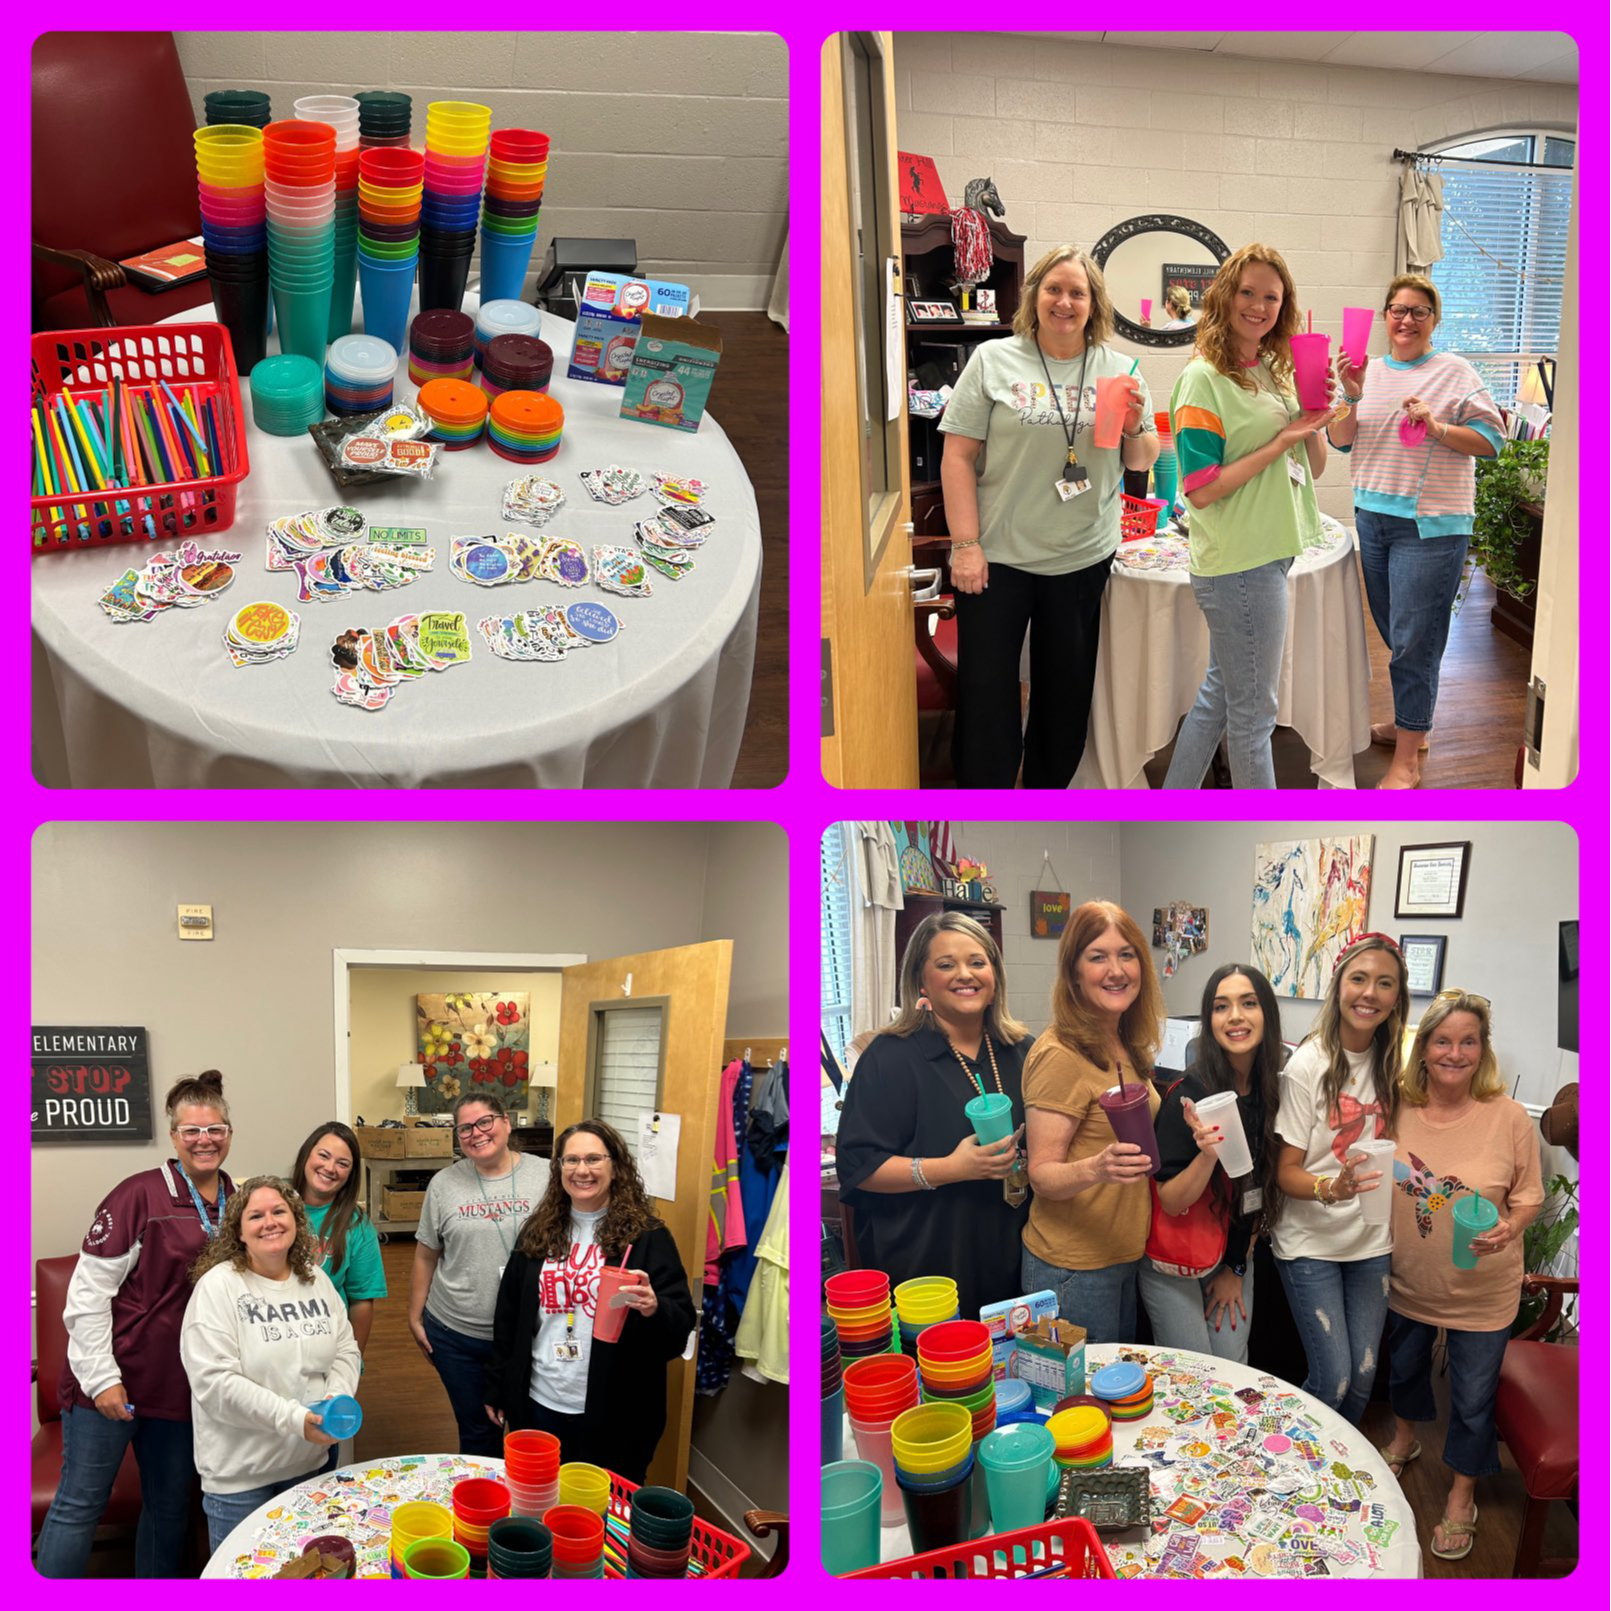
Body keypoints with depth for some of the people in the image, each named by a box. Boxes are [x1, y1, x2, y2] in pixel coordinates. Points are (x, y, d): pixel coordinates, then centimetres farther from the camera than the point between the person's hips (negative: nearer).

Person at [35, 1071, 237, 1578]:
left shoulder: (237, 1206, 4)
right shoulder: (140, 1194, -12)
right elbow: (88, 1290, -12)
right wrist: (101, 1377, -15)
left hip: (181, 1385, 5)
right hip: (112, 1381, -5)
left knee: (170, 1505, 15)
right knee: (80, 1502, 2)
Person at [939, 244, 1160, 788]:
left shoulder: (1118, 370, 7)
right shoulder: (993, 360, -1)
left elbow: (1143, 462, 12)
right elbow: (957, 457, -5)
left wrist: (1134, 427, -10)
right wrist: (965, 544, -11)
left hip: (1083, 559, 3)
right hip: (996, 558, -3)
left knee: (1066, 694, 13)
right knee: (985, 696, 0)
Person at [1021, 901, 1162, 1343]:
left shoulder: (1128, 1048, 7)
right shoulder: (1061, 1055, -18)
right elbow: (1041, 1174, -18)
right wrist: (1095, 1169, -36)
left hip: (1126, 1256, 8)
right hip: (1072, 1267, -8)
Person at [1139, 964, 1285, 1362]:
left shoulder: (1273, 1090, -6)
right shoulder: (1189, 1094, -22)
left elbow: (1259, 1193, 5)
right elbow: (1172, 1202, -19)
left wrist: (1236, 1269, 7)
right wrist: (1207, 1154, -36)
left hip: (1235, 1256, 5)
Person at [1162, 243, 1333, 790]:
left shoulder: (1272, 372, 12)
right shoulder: (1204, 380, -13)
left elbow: (1312, 468, 15)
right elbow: (1200, 490, -18)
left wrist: (1315, 416, -4)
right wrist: (1281, 442, -18)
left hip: (1268, 556, 9)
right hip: (1238, 565, -9)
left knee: (1218, 696, 17)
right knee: (1252, 714, 3)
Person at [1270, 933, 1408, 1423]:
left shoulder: (1390, 1063, 1)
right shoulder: (1309, 1064, -15)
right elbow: (1286, 1170, -13)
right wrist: (1331, 1189, -32)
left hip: (1372, 1239, 5)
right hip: (1310, 1241, -5)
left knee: (1363, 1374, 9)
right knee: (1333, 1378, -5)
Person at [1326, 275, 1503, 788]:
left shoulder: (1455, 373, -4)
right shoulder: (1370, 372, 10)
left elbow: (1491, 439, -6)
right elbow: (1340, 441, 8)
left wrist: (1436, 426, -20)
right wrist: (1351, 397, -9)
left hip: (1430, 526, -6)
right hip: (1373, 517, 6)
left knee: (1413, 642, -5)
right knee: (1394, 633, 17)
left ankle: (1408, 760, 2)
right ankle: (1412, 722, 36)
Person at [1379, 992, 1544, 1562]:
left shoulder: (1508, 1117, -17)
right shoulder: (1396, 1110, -10)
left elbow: (1529, 1195, -7)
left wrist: (1508, 1228, -24)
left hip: (1481, 1294, -3)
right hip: (1407, 1281, 3)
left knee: (1473, 1399, 10)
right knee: (1404, 1368, 26)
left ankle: (1461, 1498, 34)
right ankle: (1404, 1440, 56)